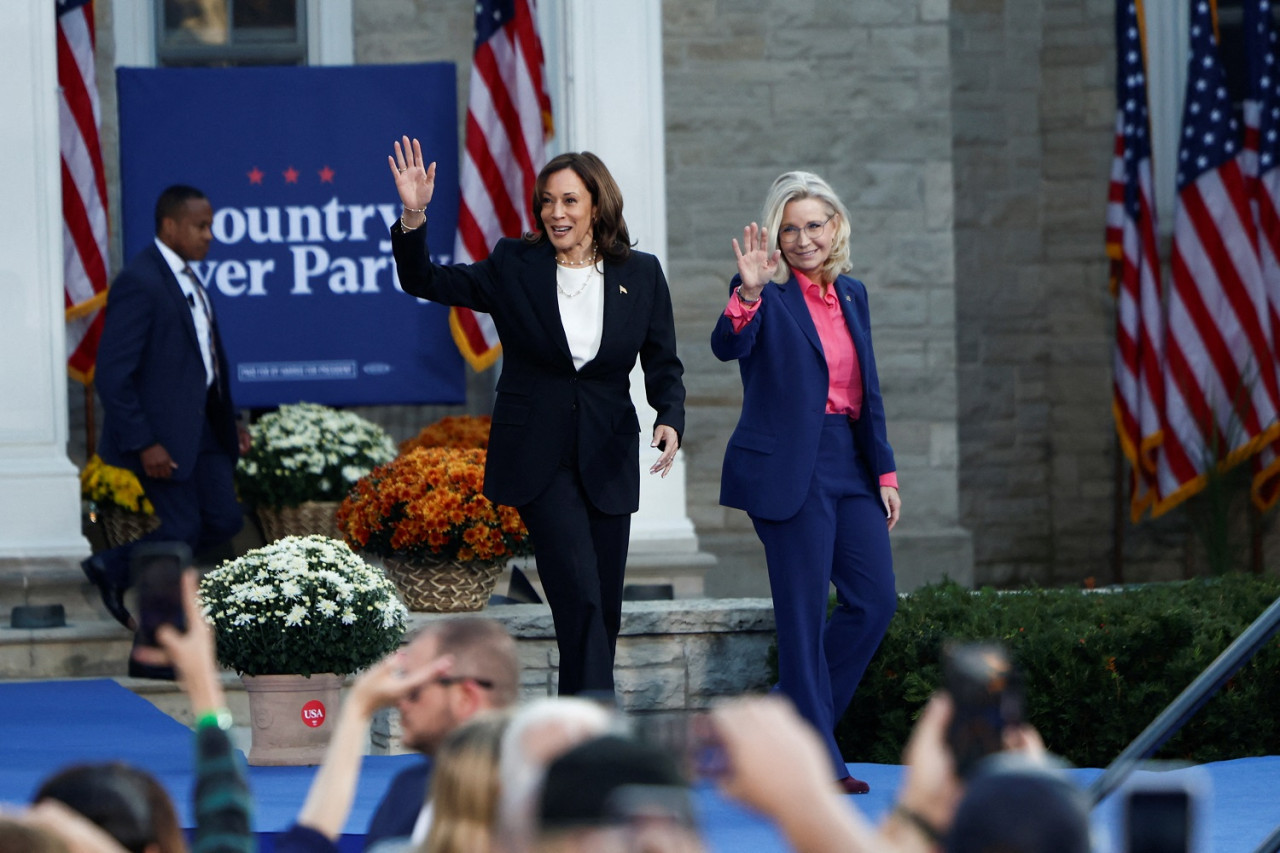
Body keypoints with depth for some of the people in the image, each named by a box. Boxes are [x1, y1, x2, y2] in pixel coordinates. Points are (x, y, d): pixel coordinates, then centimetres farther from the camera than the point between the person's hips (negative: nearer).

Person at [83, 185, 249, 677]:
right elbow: (112, 375, -20)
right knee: (181, 527, -6)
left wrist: (228, 425, 17)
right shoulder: (140, 283, -18)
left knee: (223, 519, 5)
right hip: (160, 429, -9)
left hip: (200, 425, 9)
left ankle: (114, 570, 20)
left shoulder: (186, 279, 12)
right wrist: (143, 444, -22)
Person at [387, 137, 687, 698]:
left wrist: (670, 419, -14)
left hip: (607, 459, 3)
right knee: (580, 598, -16)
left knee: (604, 610, 6)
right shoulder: (514, 267, -1)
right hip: (538, 457, -3)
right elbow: (425, 282, -3)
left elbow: (663, 364, 6)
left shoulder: (641, 276, 3)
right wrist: (413, 218, -20)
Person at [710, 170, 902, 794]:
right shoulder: (766, 294, -5)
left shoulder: (852, 294, 14)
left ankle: (791, 712, 19)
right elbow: (728, 346, -24)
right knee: (803, 613, -5)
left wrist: (884, 470, 13)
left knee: (875, 600, 4)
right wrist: (749, 292, -41)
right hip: (790, 472, -7)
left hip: (850, 465, 7)